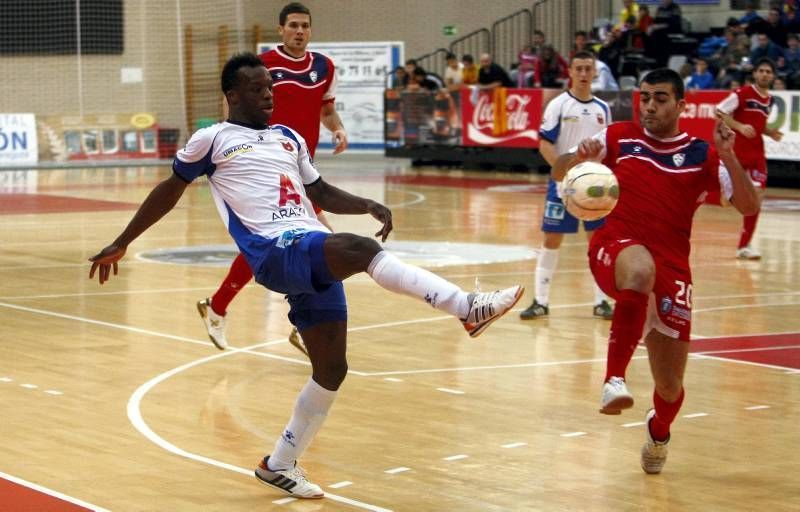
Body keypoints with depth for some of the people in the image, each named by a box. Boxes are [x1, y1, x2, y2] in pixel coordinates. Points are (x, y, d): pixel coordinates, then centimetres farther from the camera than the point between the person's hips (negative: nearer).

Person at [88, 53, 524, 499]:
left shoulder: (289, 138, 25)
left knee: (332, 369, 4)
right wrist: (121, 244, 21)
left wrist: (368, 205, 12)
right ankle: (468, 308, -40)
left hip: (318, 255, 7)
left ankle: (280, 465, 18)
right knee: (364, 249, -32)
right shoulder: (213, 139, 9)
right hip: (275, 251, -7)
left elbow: (320, 192, 31)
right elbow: (171, 190, 18)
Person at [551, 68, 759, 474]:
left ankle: (658, 432, 41)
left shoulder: (702, 155, 7)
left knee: (670, 383, 4)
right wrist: (578, 156, -12)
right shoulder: (619, 138, 8)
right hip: (615, 249, -2)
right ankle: (614, 379, -40)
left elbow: (749, 207, -1)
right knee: (641, 267, -42)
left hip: (671, 268, 2)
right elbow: (559, 174, 10)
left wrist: (729, 156, -14)